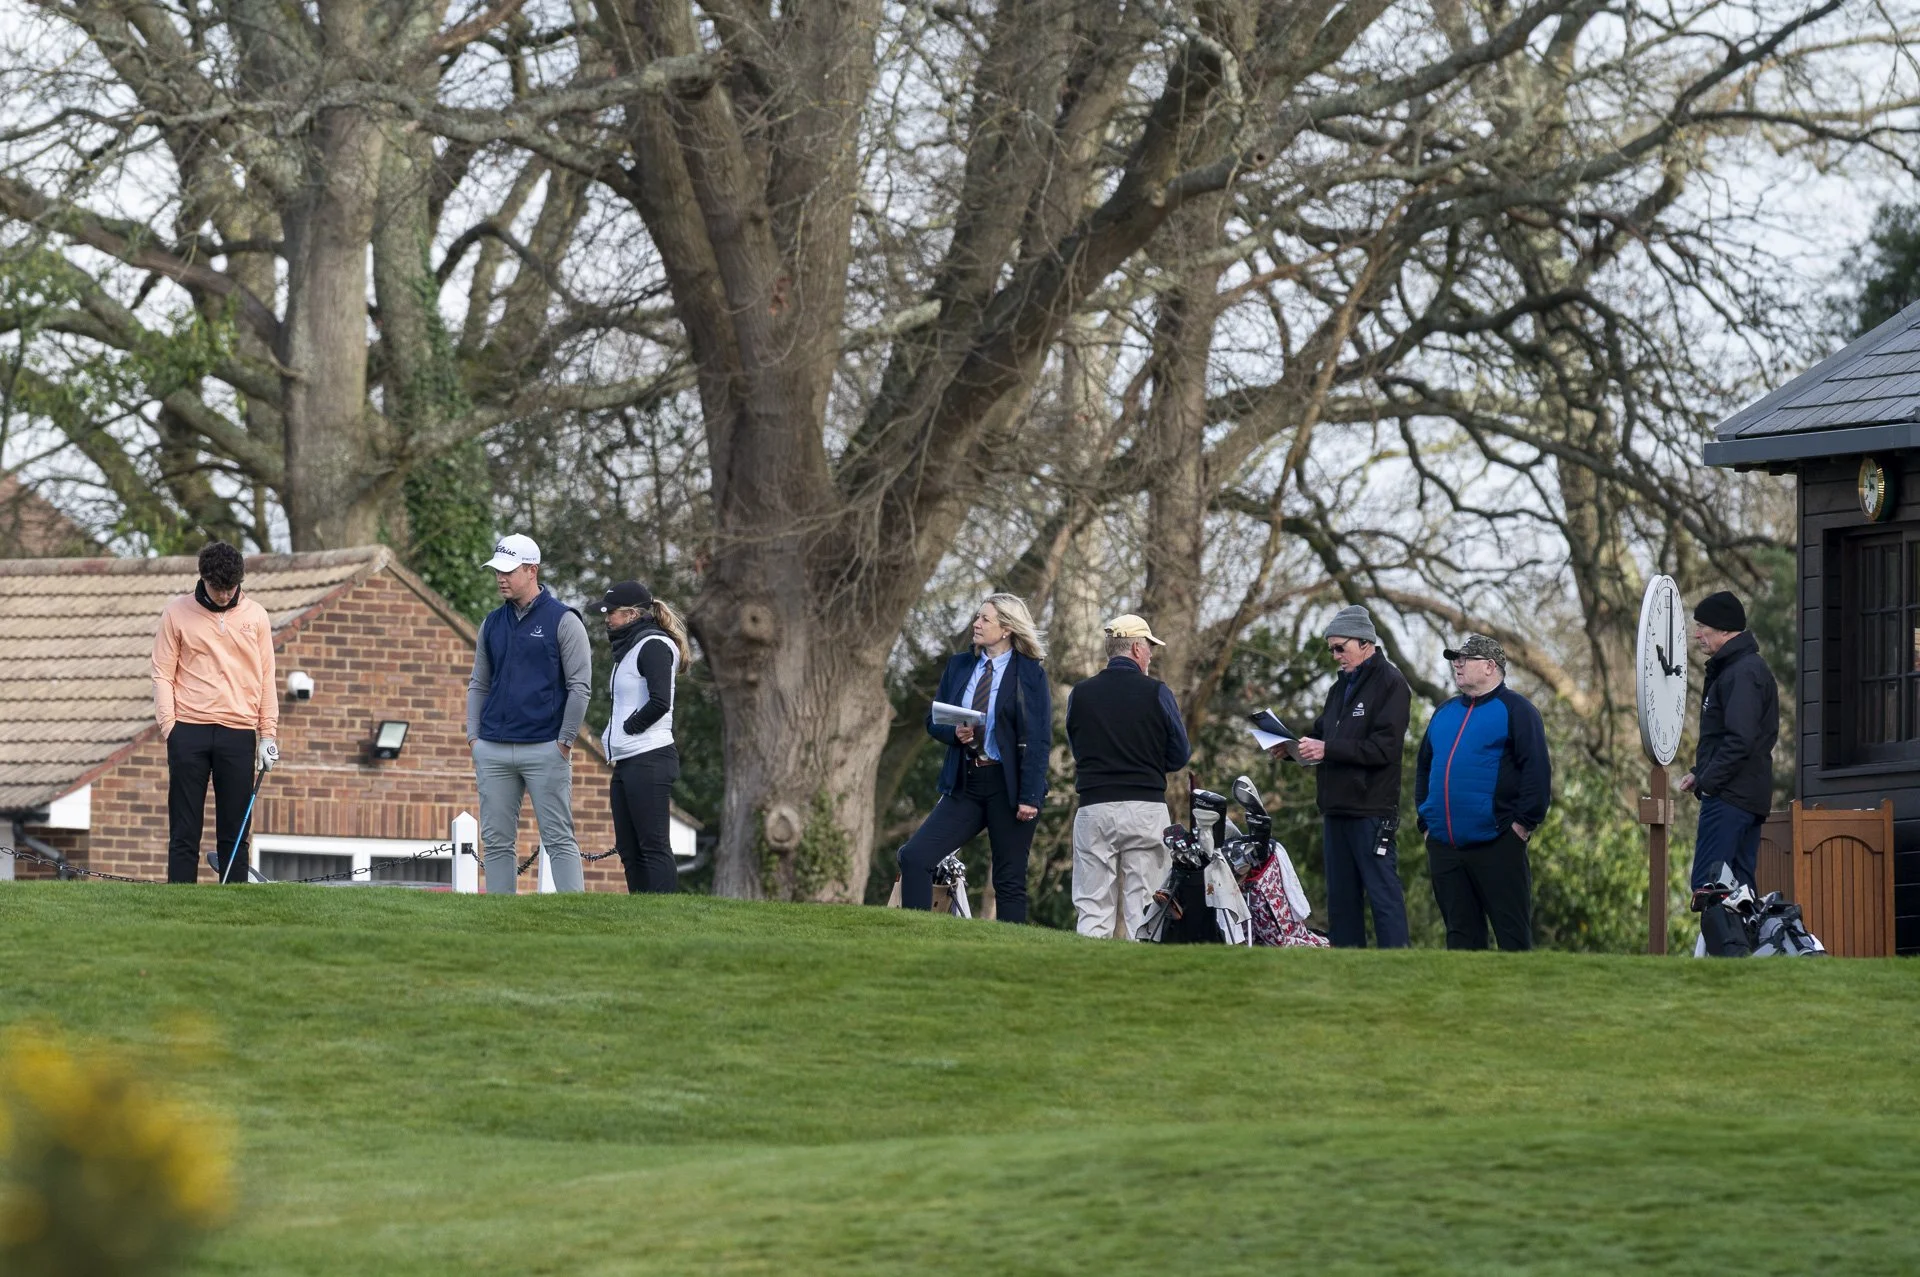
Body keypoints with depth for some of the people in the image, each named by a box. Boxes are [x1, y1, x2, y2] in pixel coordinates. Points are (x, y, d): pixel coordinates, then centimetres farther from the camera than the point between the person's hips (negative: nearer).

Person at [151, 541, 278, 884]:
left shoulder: (255, 616, 8)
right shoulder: (177, 614, 3)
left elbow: (266, 678, 10)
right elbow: (163, 674, 4)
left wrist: (268, 734, 4)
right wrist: (169, 726, -6)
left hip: (238, 733, 1)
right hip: (189, 731, -1)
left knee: (234, 830, 3)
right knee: (184, 829, 0)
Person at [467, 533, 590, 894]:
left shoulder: (563, 621, -2)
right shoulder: (492, 624, 14)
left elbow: (579, 686, -4)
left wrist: (565, 741, -8)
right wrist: (474, 735, 8)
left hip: (545, 749, -5)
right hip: (493, 751, 5)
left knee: (558, 838, -6)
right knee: (496, 840, 4)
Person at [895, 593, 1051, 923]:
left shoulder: (1030, 674, -4)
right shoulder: (959, 666, 11)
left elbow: (1039, 740, -7)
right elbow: (933, 721, 17)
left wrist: (1030, 797, -14)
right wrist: (954, 733, -7)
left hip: (1007, 786, -5)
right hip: (964, 785, 5)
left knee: (1009, 883, 0)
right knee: (913, 856, -9)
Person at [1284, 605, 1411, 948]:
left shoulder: (1391, 684, -8)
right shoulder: (1342, 686, 19)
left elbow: (1384, 748, -17)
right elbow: (1324, 734, 22)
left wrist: (1327, 750, -20)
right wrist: (1295, 746, 1)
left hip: (1372, 812, -9)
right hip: (1337, 809, 9)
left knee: (1383, 894, -8)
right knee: (1341, 898, 10)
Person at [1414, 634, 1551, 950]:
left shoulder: (1515, 710, -2)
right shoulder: (1445, 713, 20)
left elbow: (1537, 768, -10)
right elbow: (1424, 768, 27)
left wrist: (1524, 822, -14)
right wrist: (1425, 821, 17)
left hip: (1496, 843, -7)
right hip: (1444, 846, 7)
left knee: (1512, 928, -5)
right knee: (1460, 930, 8)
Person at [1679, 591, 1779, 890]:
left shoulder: (1743, 674, -14)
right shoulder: (1731, 668, 19)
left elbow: (1740, 740, -23)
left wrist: (1707, 780, -16)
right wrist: (1699, 773, 15)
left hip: (1730, 798, -11)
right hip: (1748, 797, 11)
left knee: (1707, 883, -13)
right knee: (1739, 885, 11)